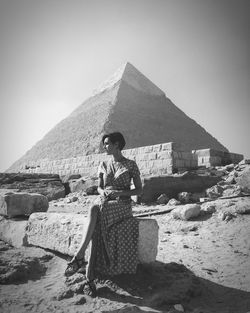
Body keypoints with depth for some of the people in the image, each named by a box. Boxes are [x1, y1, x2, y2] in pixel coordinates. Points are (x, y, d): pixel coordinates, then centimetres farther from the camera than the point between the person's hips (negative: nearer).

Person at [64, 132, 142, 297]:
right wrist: (103, 193, -7)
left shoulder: (131, 164, 1)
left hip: (122, 203, -4)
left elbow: (139, 190, 0)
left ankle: (80, 256, -35)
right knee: (97, 231, -30)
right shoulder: (103, 165, 14)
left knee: (95, 209, -36)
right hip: (104, 202, 4)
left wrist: (119, 192, -15)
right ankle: (90, 278, -31)